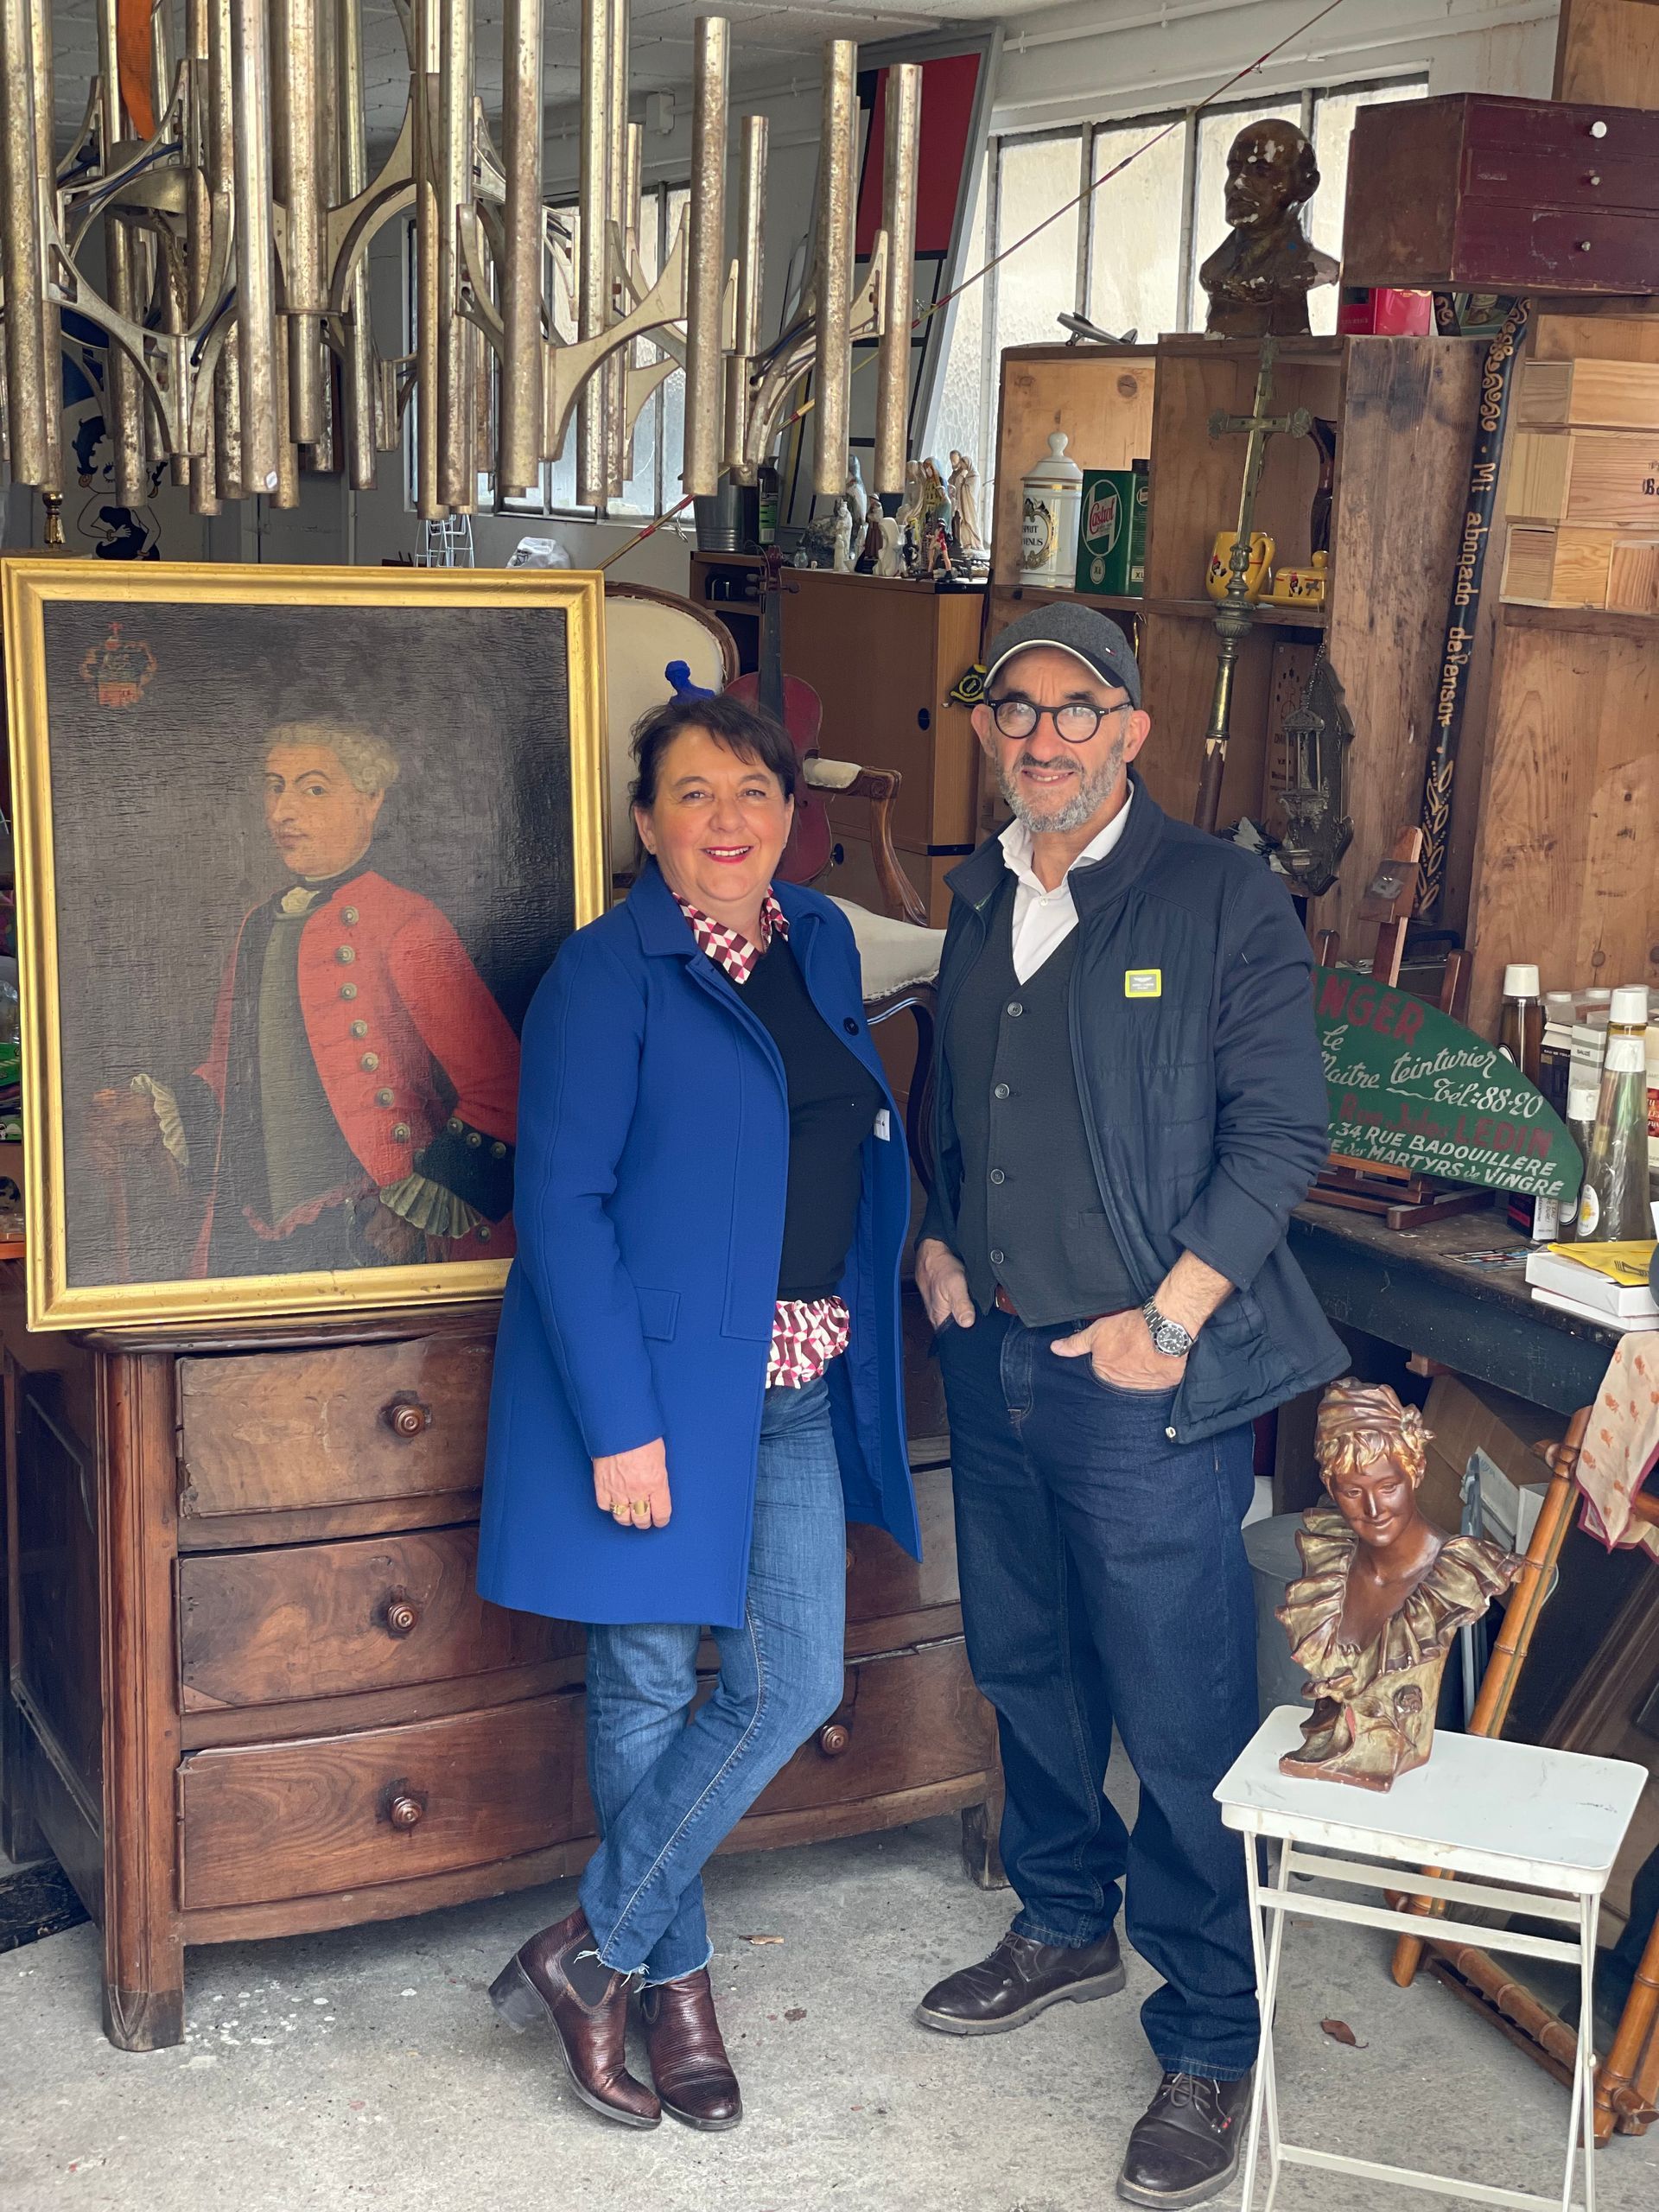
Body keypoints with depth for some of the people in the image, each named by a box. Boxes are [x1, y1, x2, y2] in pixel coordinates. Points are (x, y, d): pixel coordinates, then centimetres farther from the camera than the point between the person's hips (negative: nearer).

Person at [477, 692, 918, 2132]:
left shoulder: (823, 943, 8)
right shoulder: (609, 974, -12)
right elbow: (562, 1206, -15)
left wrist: (891, 1290, 9)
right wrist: (618, 1426, -19)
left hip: (799, 1389, 6)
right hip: (651, 1380, -6)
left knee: (795, 1688, 4)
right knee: (648, 1686, 6)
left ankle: (590, 1950, 18)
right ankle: (670, 1982, 26)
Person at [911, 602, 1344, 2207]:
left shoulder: (1222, 901, -8)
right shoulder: (982, 901, 11)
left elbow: (1279, 1129, -11)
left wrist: (1172, 1319, -15)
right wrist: (935, 1235, 6)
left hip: (1146, 1375, -6)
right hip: (996, 1354, 7)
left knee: (1181, 1716, -1)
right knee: (1025, 1667, 19)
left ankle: (1209, 2044, 14)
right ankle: (1063, 1924, 41)